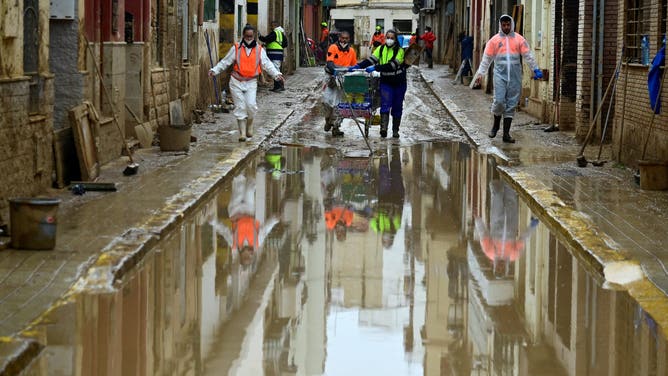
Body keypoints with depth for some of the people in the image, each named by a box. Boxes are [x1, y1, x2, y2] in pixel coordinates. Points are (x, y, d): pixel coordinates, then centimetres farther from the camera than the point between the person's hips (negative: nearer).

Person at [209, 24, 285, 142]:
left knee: (251, 105, -14)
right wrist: (214, 70, -3)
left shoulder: (259, 50, 4)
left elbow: (267, 64, 1)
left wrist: (277, 74, -13)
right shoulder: (236, 48, 3)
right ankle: (242, 133, 3)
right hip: (237, 81, 0)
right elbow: (225, 62, 7)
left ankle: (249, 126, 13)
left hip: (251, 82, 0)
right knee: (240, 107, -2)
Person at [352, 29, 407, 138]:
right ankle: (383, 128, -30)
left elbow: (392, 65, -22)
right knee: (385, 105, -17)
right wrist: (358, 66, -21)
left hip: (399, 83, -1)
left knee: (397, 107, 8)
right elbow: (371, 60, -6)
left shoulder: (400, 51, -9)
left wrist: (375, 68, -28)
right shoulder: (381, 49, 3)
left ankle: (395, 130, 20)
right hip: (386, 82, 1)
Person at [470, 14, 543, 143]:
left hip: (515, 77, 1)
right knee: (499, 101, -12)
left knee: (511, 104, 2)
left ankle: (506, 134, 7)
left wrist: (535, 69, -1)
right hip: (500, 75, -1)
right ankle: (496, 124, 16)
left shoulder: (519, 39, 6)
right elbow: (486, 59, 7)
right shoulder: (494, 40, 5)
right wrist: (480, 74, 4)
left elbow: (528, 55, 6)